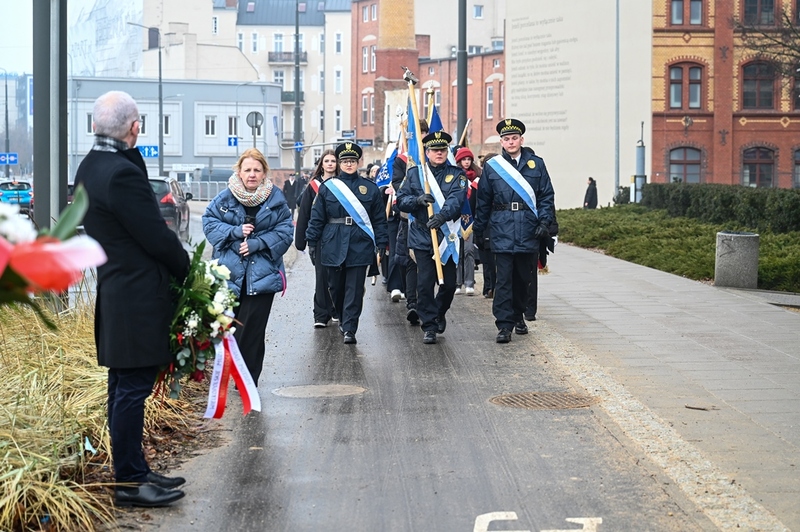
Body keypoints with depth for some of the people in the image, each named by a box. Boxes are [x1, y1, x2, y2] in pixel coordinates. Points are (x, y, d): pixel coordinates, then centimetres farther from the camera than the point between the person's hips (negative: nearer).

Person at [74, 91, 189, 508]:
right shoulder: (122, 172, -21)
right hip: (137, 298, -10)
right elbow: (157, 237, -16)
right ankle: (129, 483, 6)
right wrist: (187, 270, -1)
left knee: (125, 388, 15)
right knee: (132, 388, -2)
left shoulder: (89, 168, 10)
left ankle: (133, 471, 25)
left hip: (114, 291, 10)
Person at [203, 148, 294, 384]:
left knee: (253, 329, -2)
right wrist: (235, 232, -14)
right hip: (229, 272, 1)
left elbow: (285, 231, -2)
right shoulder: (225, 197, 2)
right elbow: (209, 222, 1)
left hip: (261, 274, -1)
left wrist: (256, 243, -14)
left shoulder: (276, 198, 1)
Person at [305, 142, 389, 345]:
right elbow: (316, 218, 6)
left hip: (360, 246, -1)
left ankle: (349, 329, -4)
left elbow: (379, 219, 7)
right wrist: (312, 242, 2)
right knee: (336, 287, 10)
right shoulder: (327, 187, 5)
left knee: (354, 289, -4)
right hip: (333, 246, 1)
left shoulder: (370, 188, 6)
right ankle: (343, 319, 31)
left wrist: (381, 244, 1)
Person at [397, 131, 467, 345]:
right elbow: (401, 200, 3)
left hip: (447, 236, 0)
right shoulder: (414, 173, 7)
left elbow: (456, 200, -13)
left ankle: (439, 313, 35)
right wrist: (418, 200, -18)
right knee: (425, 282, -6)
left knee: (449, 282, 5)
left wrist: (442, 215, -32)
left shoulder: (457, 175, 3)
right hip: (422, 236, 0)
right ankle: (429, 326, 4)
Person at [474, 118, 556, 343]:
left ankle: (518, 316, 31)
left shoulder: (536, 164, 6)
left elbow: (547, 196, 7)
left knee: (523, 278, 12)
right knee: (504, 279, -7)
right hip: (502, 232, -1)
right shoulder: (492, 167, 5)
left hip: (528, 232, 2)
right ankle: (504, 325, -6)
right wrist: (478, 230, 9)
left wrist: (544, 221, -5)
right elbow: (483, 201, 10)